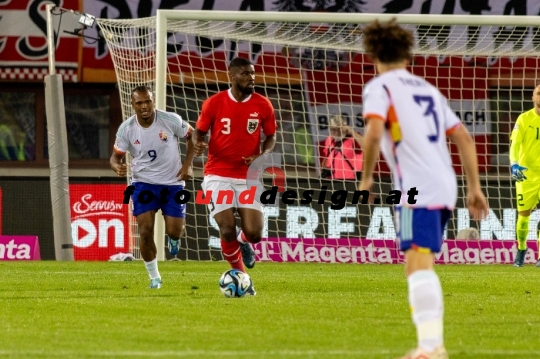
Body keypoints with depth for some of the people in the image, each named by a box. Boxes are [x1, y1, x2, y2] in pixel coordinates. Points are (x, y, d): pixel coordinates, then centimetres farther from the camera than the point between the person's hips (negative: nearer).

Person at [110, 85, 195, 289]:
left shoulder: (171, 121, -16)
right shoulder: (126, 129, -12)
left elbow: (192, 136, 0)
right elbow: (116, 156, -3)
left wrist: (188, 164, -10)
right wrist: (117, 167, -28)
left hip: (172, 183, -1)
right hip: (143, 183, 1)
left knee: (174, 232, -4)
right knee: (145, 231, -11)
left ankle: (174, 237, 37)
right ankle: (154, 277, 7)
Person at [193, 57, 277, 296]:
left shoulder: (263, 106, -1)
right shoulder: (214, 103, -5)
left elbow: (271, 136, 10)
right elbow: (199, 132, 6)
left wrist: (263, 155, -10)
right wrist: (197, 144, -18)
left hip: (248, 177, 1)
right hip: (218, 176, -1)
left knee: (254, 233, -10)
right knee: (227, 230, -12)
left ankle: (243, 241, 29)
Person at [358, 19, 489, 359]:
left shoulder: (380, 86, 1)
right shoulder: (428, 89, 23)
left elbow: (374, 132, -16)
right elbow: (464, 138, 20)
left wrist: (366, 177, -4)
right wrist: (475, 187, 21)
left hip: (417, 189, -8)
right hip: (446, 187, 8)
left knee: (418, 265, -15)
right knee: (423, 267, 17)